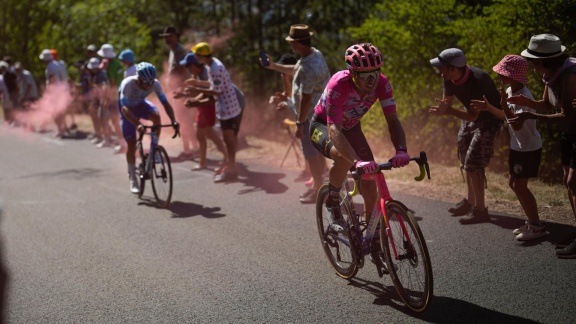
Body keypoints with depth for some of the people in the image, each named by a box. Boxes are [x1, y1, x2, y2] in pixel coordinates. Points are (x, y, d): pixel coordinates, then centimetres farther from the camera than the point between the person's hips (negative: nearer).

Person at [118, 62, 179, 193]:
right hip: (128, 109, -3)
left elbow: (165, 103, -24)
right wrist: (137, 124, -59)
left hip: (141, 104, 3)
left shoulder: (155, 84, -26)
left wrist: (173, 121, -40)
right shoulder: (128, 84, -37)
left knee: (156, 115, -32)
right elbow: (124, 108, -44)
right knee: (131, 144, -6)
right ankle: (132, 178, 10)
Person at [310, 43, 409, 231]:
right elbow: (334, 130, -46)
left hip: (351, 127, 5)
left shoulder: (381, 83, -25)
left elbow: (392, 120, -27)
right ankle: (332, 204, -11)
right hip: (323, 126, -5)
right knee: (343, 157, -38)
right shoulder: (338, 85, -39)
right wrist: (357, 161, -60)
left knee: (369, 184, -9)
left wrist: (401, 150, -47)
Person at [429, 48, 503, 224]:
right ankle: (470, 201, 33)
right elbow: (447, 103, -5)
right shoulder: (450, 79, -12)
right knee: (466, 161, 16)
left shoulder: (478, 81, -34)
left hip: (488, 119, -8)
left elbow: (473, 116, -32)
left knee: (473, 164, -14)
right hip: (470, 116, 8)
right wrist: (442, 109, -30)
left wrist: (449, 111, -42)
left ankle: (480, 210, -5)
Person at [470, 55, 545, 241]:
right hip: (517, 147, 10)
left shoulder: (524, 97, -24)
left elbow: (517, 124, -32)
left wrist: (504, 105, -37)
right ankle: (531, 222, 23)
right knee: (513, 183, 14)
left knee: (519, 185, -7)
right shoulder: (509, 92, 3)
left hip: (529, 148, -10)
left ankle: (537, 226, 3)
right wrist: (488, 108, 9)